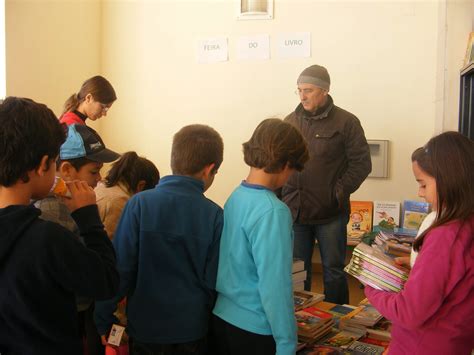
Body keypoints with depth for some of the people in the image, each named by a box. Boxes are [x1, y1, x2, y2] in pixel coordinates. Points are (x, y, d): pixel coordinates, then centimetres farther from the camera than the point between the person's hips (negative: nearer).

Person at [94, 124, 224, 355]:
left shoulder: (139, 204, -15)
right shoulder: (214, 215, -13)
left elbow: (120, 269, -14)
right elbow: (214, 280, -8)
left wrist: (103, 321, -3)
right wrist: (209, 318, 9)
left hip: (146, 325, 0)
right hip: (193, 328, 1)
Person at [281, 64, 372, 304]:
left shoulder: (346, 122, -4)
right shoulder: (290, 122, 8)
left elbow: (361, 163, -4)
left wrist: (339, 193, -10)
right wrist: (284, 196, 2)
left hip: (330, 214, -3)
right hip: (295, 212, 4)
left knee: (333, 270, 10)